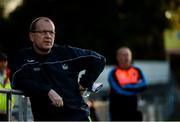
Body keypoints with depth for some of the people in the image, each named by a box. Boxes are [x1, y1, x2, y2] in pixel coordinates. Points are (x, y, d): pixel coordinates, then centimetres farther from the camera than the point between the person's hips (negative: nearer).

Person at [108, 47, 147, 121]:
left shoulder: (137, 71, 7)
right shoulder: (113, 73, -7)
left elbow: (143, 86, -7)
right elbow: (119, 90, -18)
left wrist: (127, 87, -14)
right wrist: (136, 86, -8)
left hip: (132, 109, 4)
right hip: (117, 111, -4)